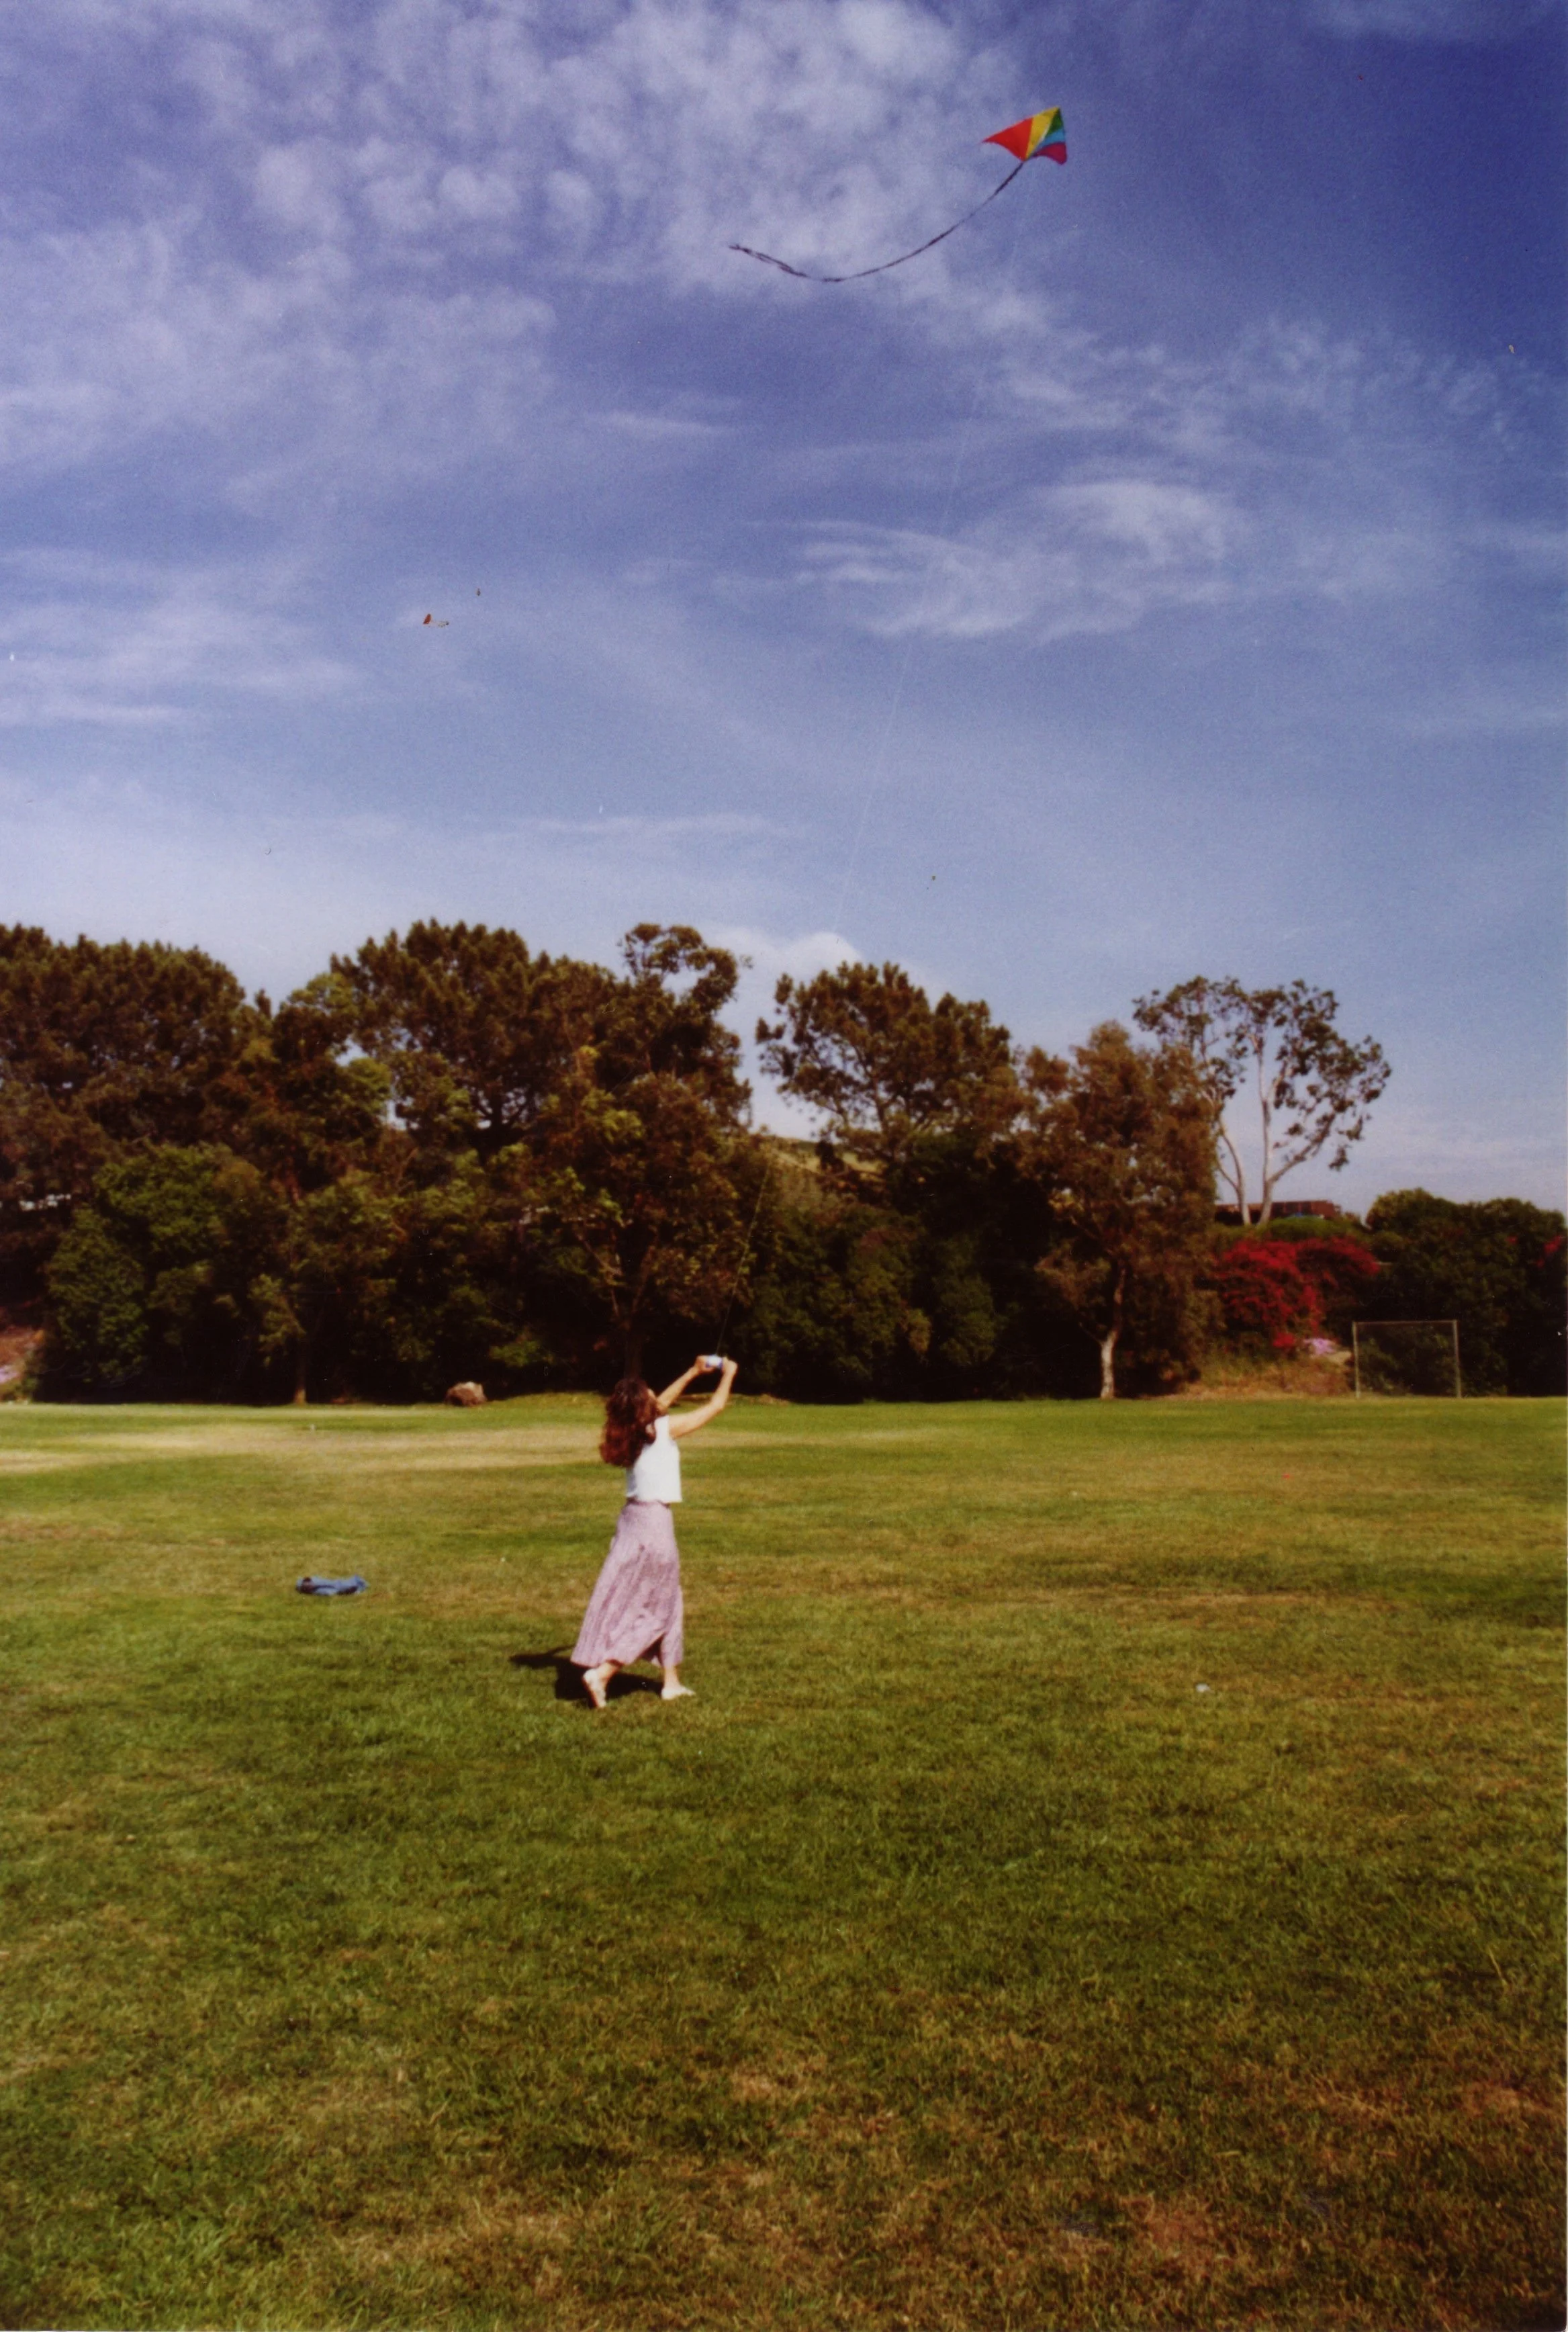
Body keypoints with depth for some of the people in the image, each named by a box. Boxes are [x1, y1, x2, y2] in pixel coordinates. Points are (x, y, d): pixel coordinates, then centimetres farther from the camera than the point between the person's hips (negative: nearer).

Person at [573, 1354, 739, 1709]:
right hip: (655, 1522, -8)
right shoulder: (665, 1429, -13)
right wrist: (728, 1374, 14)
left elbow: (662, 1403, 25)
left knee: (666, 1603, 18)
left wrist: (693, 1373, 29)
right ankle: (600, 1672, -7)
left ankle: (672, 1682, 24)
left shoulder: (634, 1430, 4)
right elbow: (714, 1406, -3)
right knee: (651, 1606, 1)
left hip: (633, 1517, 8)